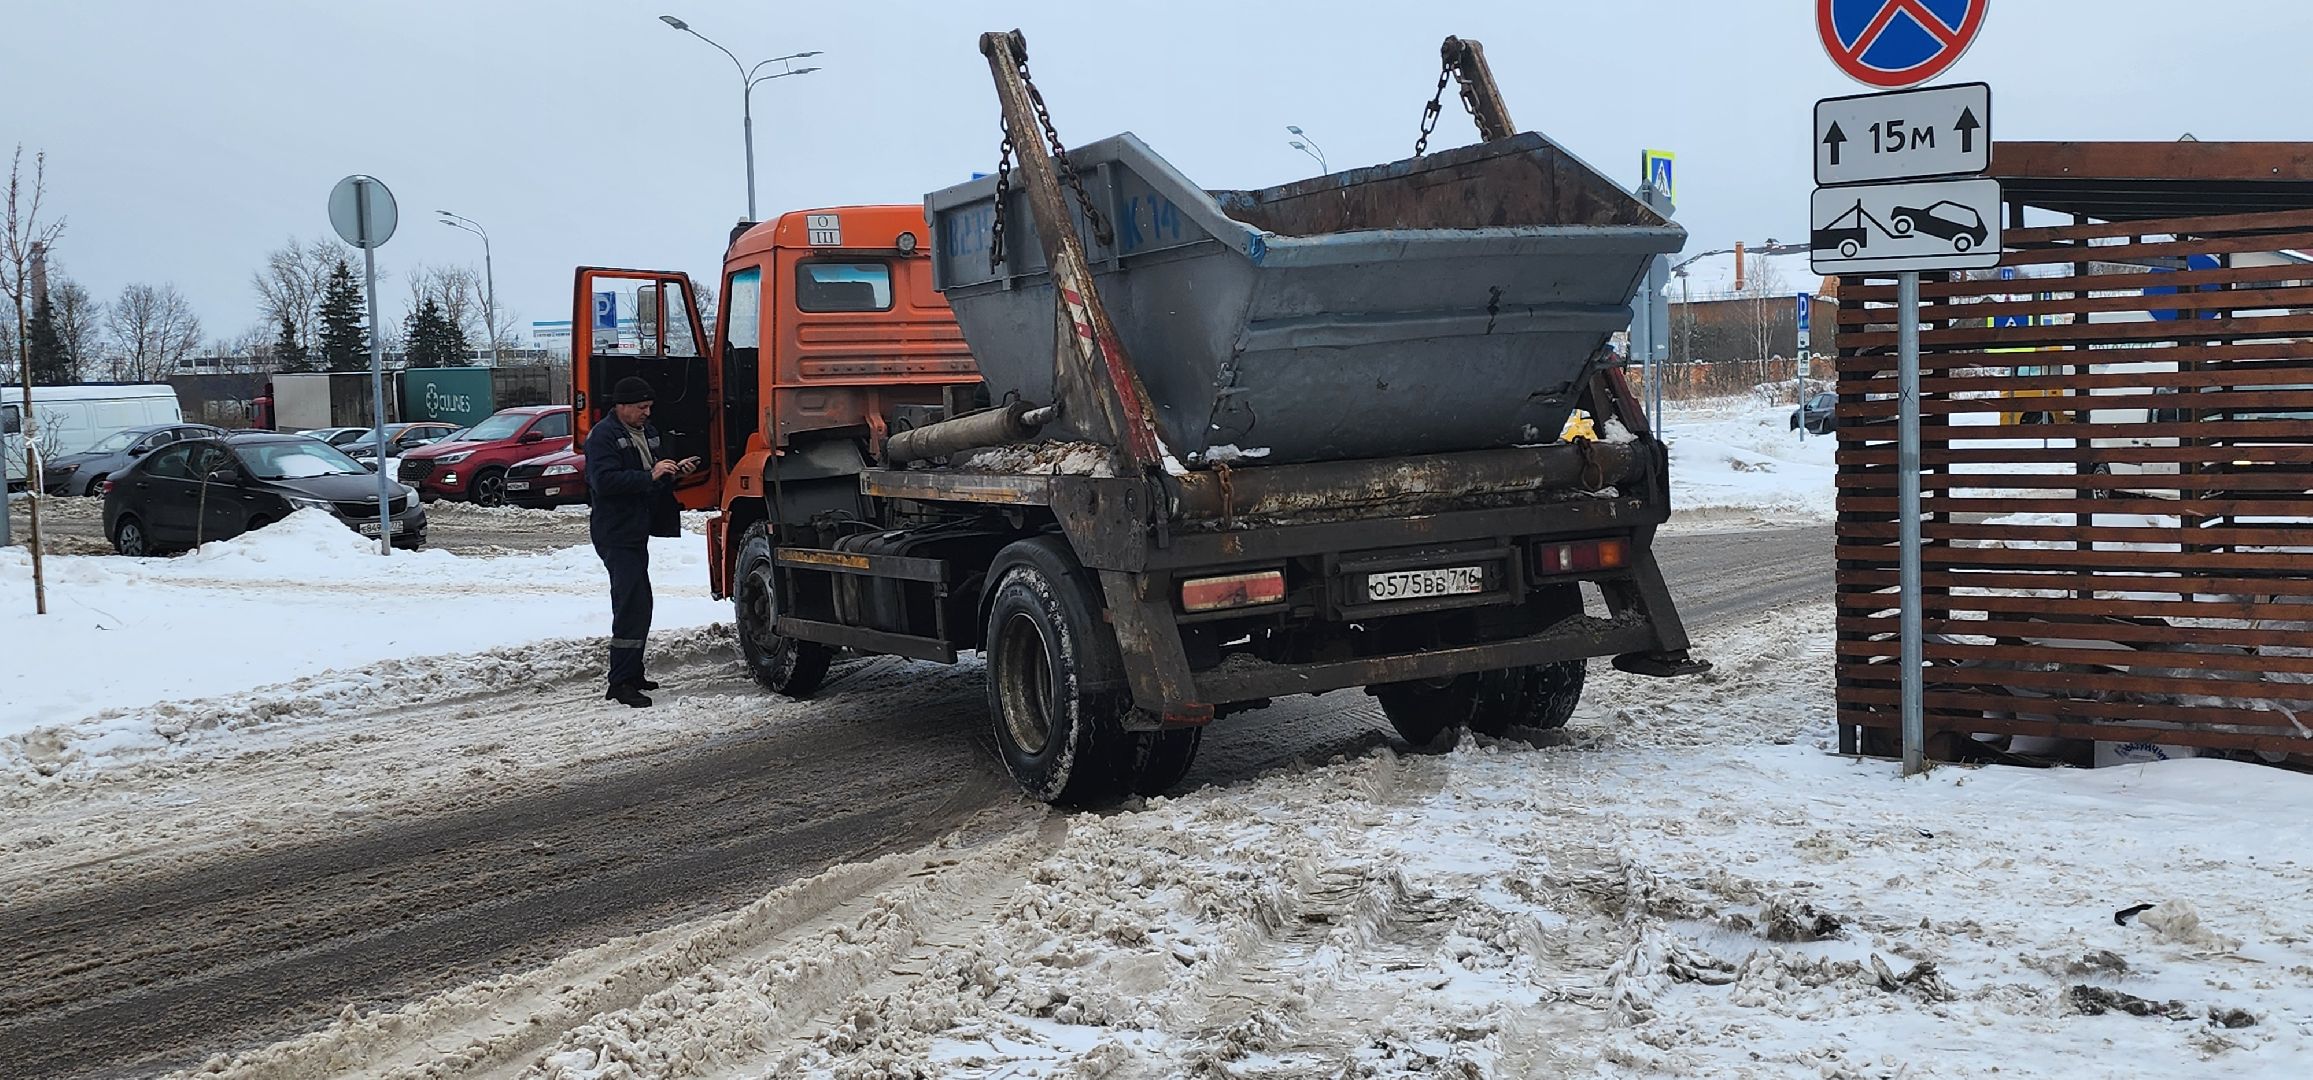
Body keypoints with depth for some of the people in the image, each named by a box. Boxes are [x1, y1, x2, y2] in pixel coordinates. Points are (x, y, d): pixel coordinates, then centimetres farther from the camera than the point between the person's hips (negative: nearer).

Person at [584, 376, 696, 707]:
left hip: (637, 531, 10)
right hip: (616, 534, -10)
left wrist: (674, 471, 4)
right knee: (632, 603, -15)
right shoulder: (602, 435, -13)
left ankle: (632, 673, 28)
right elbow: (604, 480, -25)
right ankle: (620, 683, -14)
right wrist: (650, 476, -28)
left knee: (637, 604, 16)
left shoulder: (646, 431, 15)